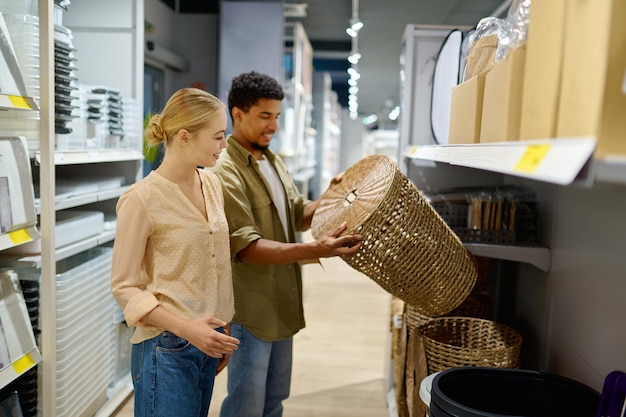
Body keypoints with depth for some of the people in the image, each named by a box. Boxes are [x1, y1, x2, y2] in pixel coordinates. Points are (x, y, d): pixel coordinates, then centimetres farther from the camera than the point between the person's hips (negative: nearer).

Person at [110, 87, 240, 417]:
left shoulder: (212, 184, 4)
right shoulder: (142, 199, -15)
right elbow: (124, 287, -11)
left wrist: (222, 329, 15)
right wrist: (185, 328, -20)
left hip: (207, 341, 6)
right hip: (167, 349, -6)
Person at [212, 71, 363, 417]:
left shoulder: (273, 161, 9)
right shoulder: (225, 171, -20)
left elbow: (298, 214, 16)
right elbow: (245, 247, -26)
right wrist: (314, 250, -35)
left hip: (282, 302, 8)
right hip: (251, 308, -8)